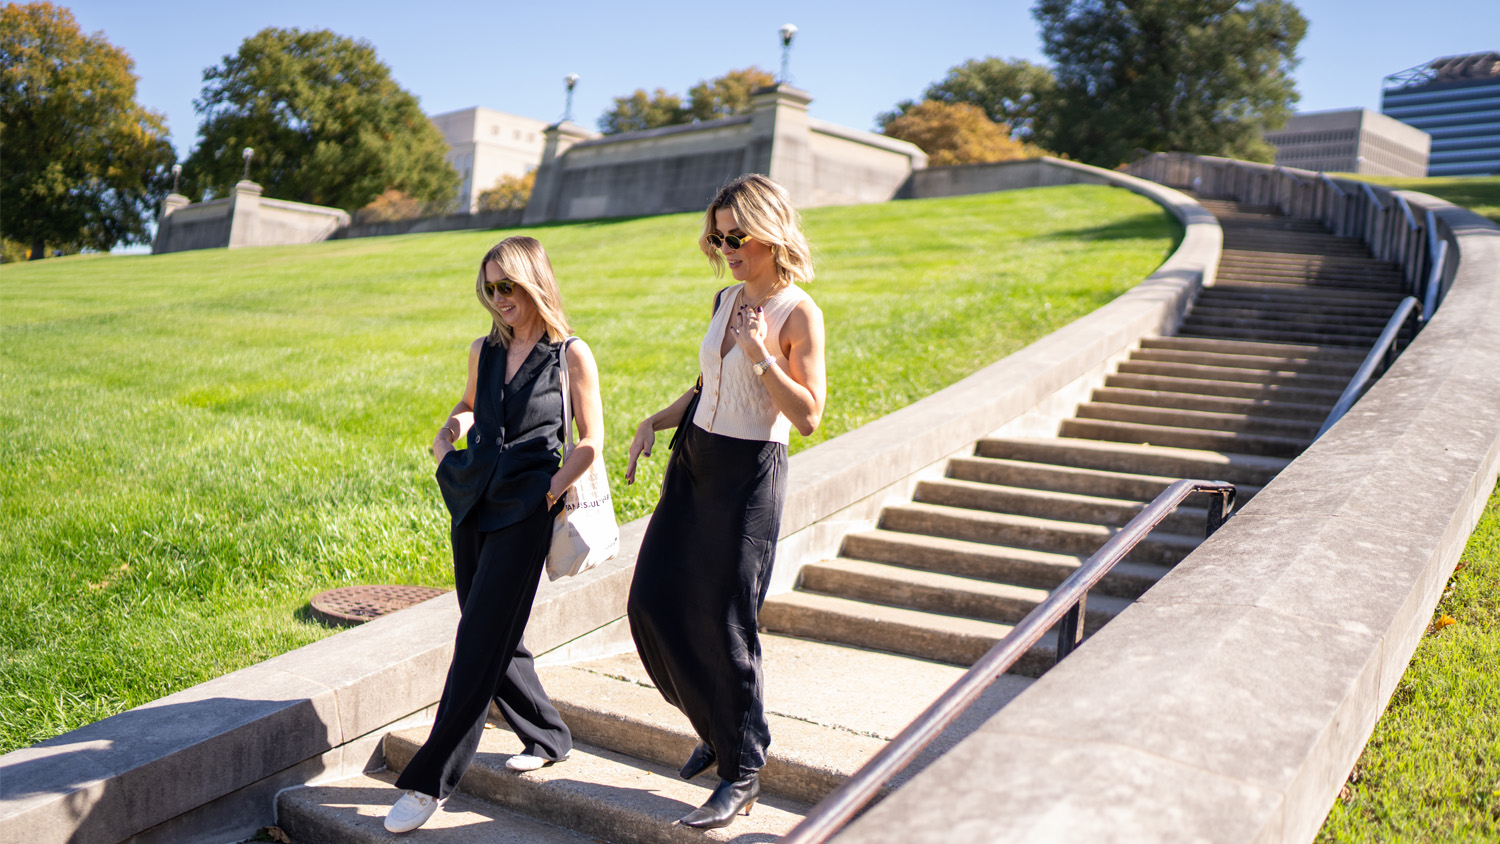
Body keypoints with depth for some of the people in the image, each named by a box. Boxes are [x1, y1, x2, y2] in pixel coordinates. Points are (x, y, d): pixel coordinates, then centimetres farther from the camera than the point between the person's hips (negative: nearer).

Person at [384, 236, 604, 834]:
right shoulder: (484, 351, 11)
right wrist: (447, 433, 9)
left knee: (479, 642, -7)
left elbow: (591, 440, 0)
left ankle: (430, 780, -2)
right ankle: (548, 737, 30)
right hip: (473, 505, 6)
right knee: (495, 637, 11)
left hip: (524, 511, -6)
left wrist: (551, 492, -10)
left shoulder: (571, 355, -4)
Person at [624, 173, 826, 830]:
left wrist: (759, 352, -24)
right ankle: (717, 727, 29)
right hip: (694, 462, 8)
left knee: (725, 622, -4)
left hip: (750, 475, -7)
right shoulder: (726, 301, 10)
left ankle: (743, 773, 14)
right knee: (653, 603, 6)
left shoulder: (798, 313, -12)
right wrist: (656, 421, 8)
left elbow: (809, 416, -17)